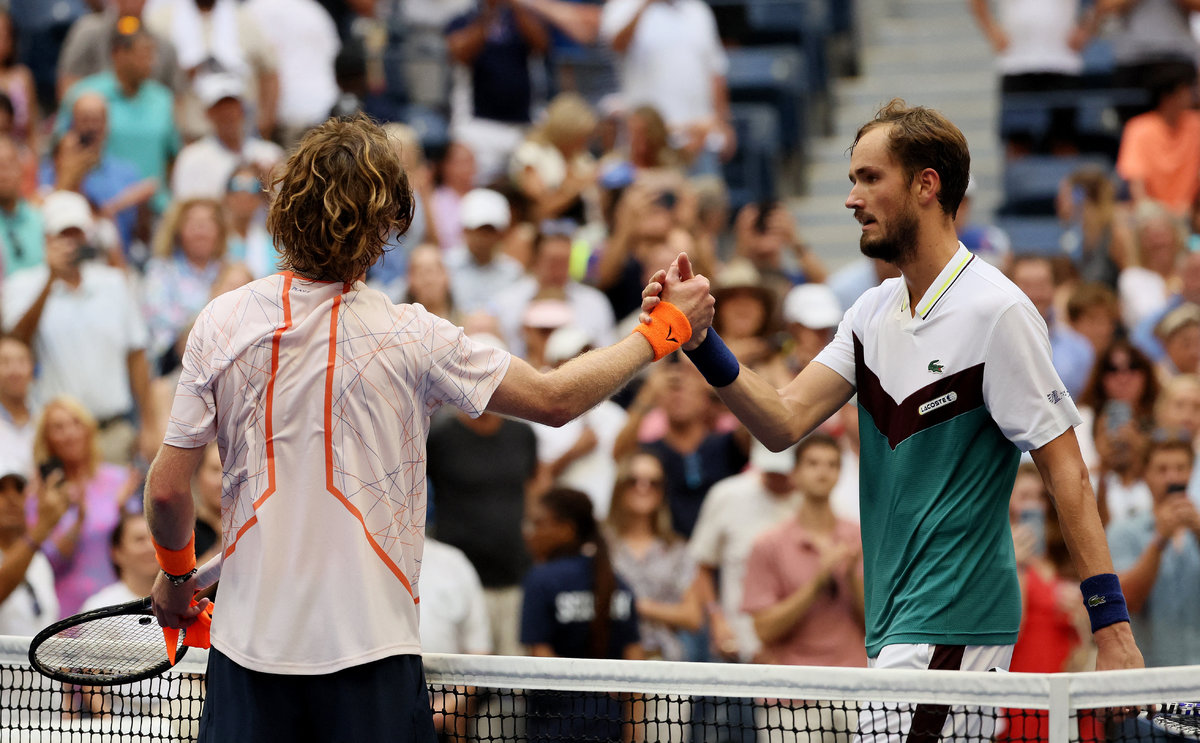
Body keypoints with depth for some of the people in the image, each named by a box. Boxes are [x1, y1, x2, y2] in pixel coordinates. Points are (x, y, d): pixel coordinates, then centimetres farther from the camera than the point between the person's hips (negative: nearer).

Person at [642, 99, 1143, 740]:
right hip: (896, 627, 8)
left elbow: (1064, 469, -11)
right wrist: (702, 345, -11)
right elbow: (785, 421, 4)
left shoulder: (996, 311, -11)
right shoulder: (872, 314, 13)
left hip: (951, 630, -8)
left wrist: (1112, 627, -14)